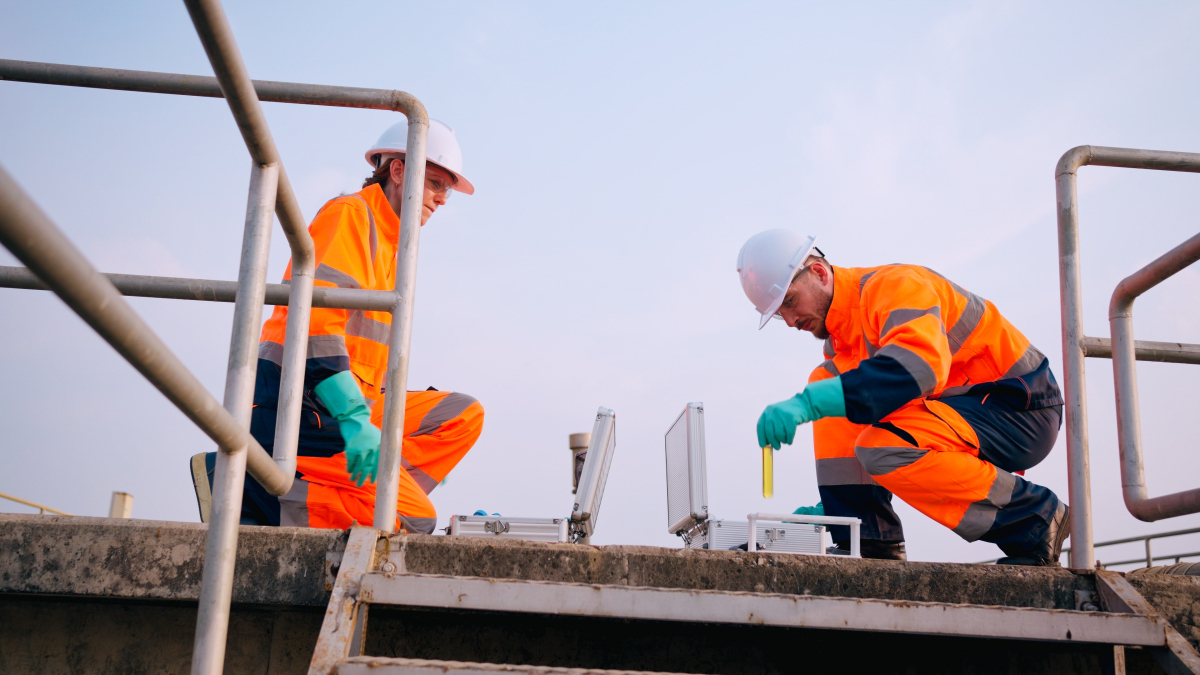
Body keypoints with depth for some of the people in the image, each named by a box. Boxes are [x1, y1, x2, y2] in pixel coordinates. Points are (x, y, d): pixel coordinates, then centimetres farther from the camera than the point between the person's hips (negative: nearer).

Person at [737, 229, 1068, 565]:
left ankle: (1037, 519, -14)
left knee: (886, 445, -31)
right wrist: (834, 506, 7)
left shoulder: (895, 285, -18)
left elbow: (920, 365, -39)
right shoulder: (839, 339, 10)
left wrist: (809, 402, -44)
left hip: (1023, 408, -9)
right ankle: (871, 542, -3)